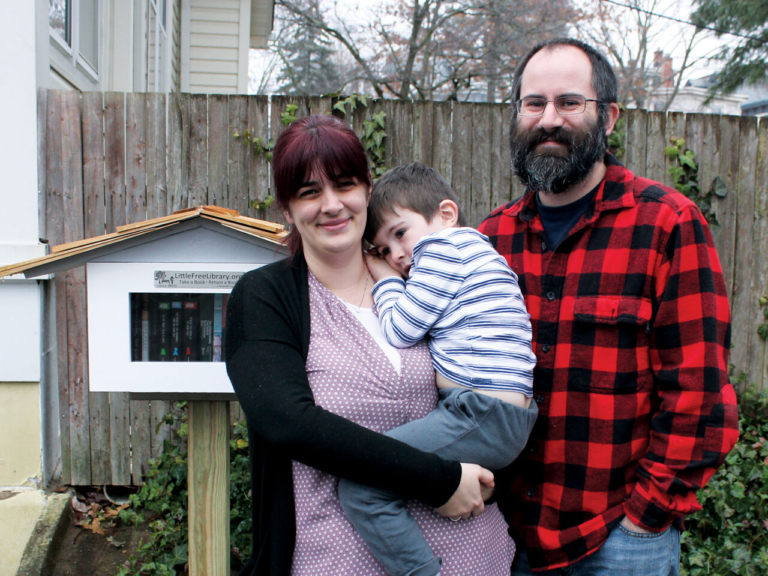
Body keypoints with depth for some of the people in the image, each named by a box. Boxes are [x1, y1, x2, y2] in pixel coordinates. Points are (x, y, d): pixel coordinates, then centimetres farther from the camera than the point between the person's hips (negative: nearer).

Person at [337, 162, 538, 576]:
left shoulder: (444, 244, -4)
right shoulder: (467, 250, 25)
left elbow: (400, 330, -7)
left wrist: (385, 280, 9)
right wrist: (389, 280, 24)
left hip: (483, 416, -11)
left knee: (359, 484, -16)